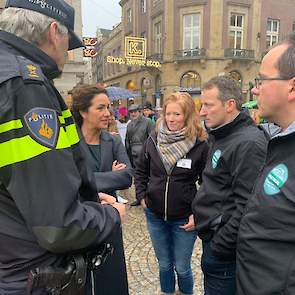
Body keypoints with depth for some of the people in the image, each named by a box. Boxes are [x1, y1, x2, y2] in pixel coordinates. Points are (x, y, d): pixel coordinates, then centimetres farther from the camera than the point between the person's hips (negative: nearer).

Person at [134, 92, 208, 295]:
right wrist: (142, 197, 2)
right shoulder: (153, 140, -4)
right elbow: (140, 172, 9)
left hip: (184, 218, -3)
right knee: (164, 265, 21)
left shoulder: (200, 145, -13)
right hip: (155, 215, 3)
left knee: (182, 268, 14)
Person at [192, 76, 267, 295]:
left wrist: (220, 246, -19)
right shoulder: (222, 136, 8)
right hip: (211, 234, 9)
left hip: (224, 246, -9)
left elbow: (247, 207, -25)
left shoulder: (248, 143, -22)